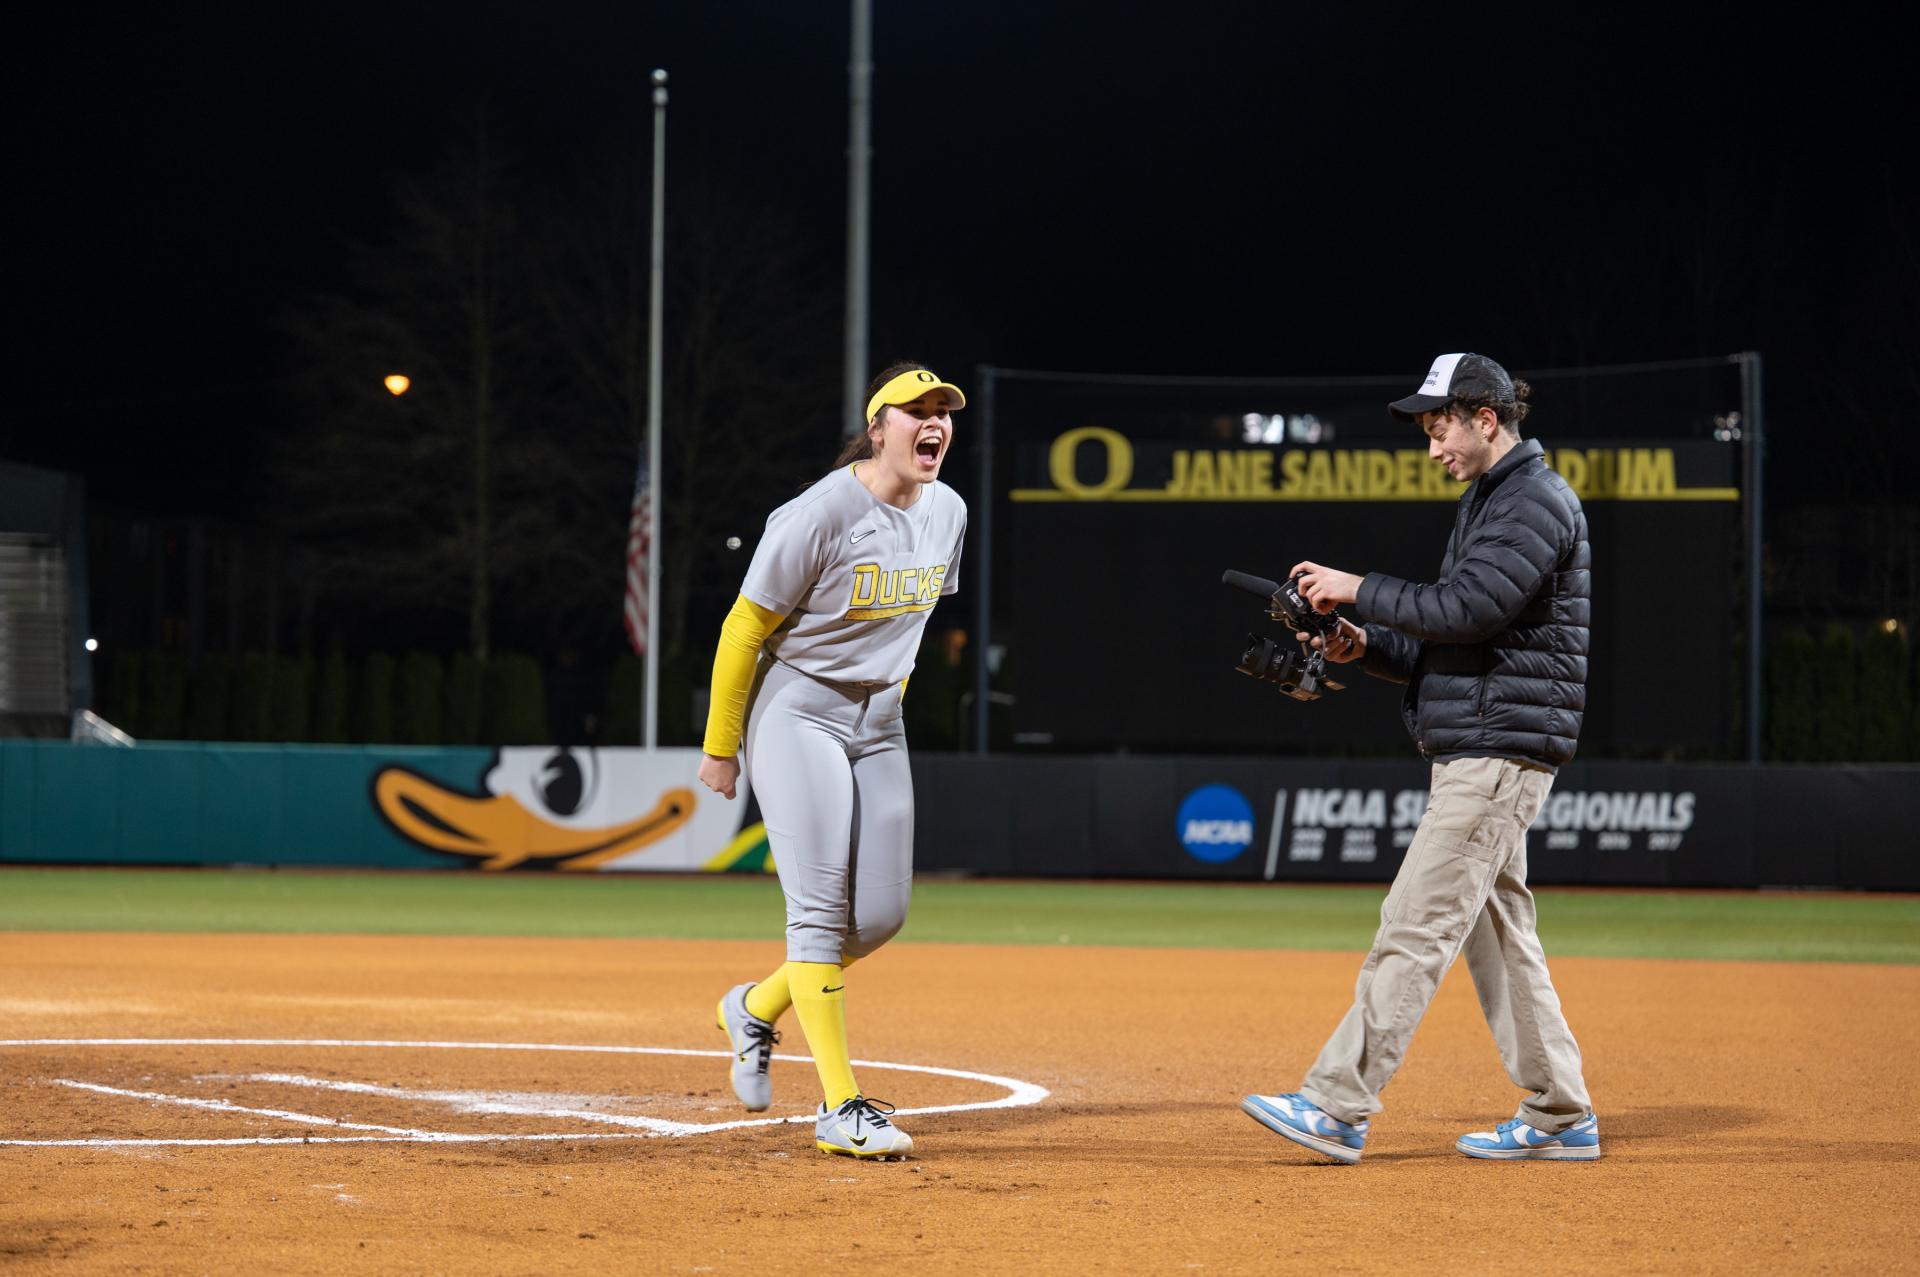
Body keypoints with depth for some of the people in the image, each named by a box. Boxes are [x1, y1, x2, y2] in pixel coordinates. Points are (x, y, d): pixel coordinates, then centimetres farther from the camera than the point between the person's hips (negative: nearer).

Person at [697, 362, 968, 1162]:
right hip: (796, 713, -7)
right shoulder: (820, 516, -19)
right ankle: (839, 1109, -10)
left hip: (879, 725, 7)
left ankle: (756, 1008, 29)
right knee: (821, 909, -11)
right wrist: (720, 748, -8)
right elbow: (744, 629, -12)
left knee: (882, 914, 3)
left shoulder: (947, 513, 2)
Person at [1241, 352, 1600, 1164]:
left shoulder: (1537, 503, -12)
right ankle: (1560, 1119, 15)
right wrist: (1366, 646, 5)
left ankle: (1339, 1108, -16)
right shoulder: (1487, 502, 20)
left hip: (1501, 752, -11)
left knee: (1415, 929, -13)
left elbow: (1462, 611, -23)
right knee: (1496, 934, 11)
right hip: (1473, 753, 11)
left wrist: (1360, 590, -15)